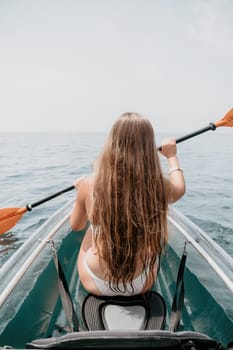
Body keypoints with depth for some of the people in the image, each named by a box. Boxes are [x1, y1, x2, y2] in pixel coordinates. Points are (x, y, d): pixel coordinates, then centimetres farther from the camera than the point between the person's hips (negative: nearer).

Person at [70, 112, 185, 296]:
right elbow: (180, 188, 6)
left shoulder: (89, 185, -23)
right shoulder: (159, 187, -21)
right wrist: (172, 155, 22)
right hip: (142, 285, 1)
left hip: (95, 284, 0)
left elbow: (76, 226, -1)